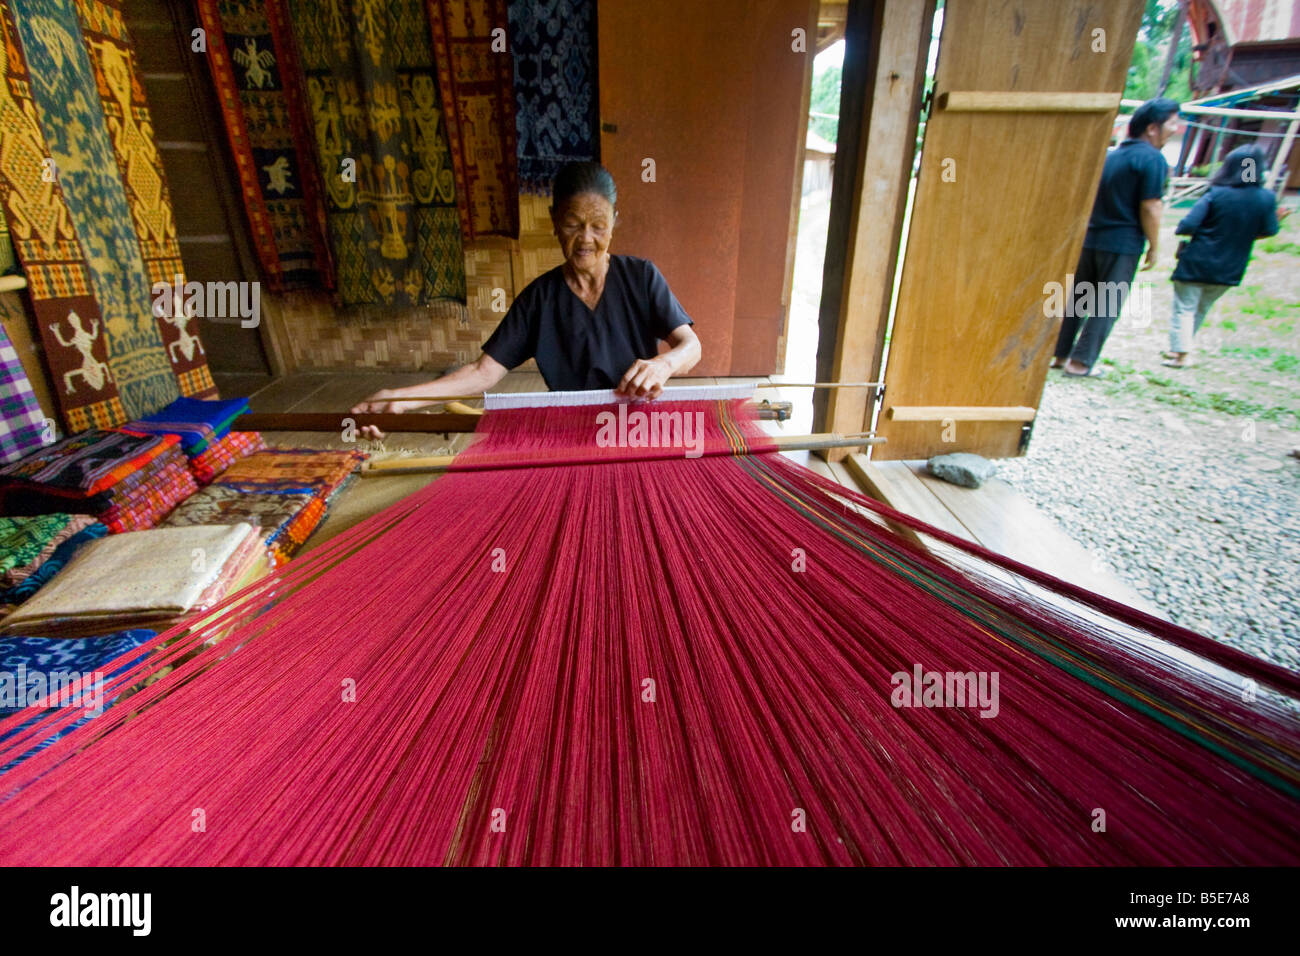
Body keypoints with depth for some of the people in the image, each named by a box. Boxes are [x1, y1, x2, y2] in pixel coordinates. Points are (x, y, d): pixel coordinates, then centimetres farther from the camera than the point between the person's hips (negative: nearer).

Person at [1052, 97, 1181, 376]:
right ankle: (1081, 362, 0)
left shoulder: (1110, 155, 13)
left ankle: (1059, 354, 14)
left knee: (1078, 299, 11)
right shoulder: (1152, 159, -10)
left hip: (1091, 239, 7)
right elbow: (1149, 208, -14)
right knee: (1107, 306, 0)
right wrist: (1154, 247, -5)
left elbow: (1092, 200, 17)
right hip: (1123, 243, -7)